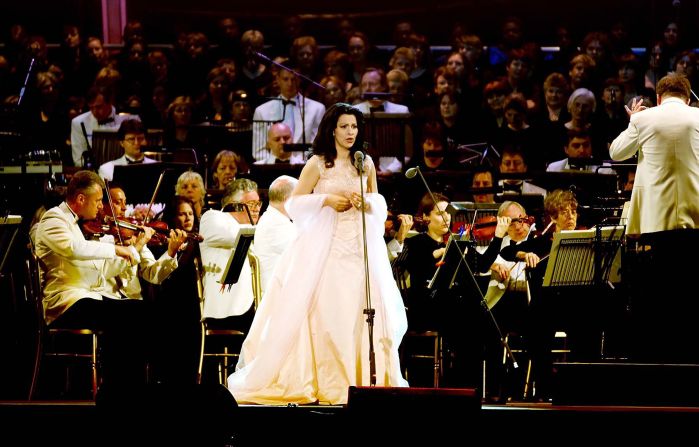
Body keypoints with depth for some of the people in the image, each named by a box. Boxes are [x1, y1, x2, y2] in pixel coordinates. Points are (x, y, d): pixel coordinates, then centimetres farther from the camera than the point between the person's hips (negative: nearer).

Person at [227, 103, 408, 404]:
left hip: (361, 246, 4)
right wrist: (328, 200, -12)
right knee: (324, 313, -7)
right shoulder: (318, 164, 1)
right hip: (326, 246, -3)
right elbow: (296, 203, -1)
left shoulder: (366, 164, 12)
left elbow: (378, 202, 18)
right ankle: (325, 382, -3)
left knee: (364, 311, -3)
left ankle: (364, 380, 1)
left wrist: (365, 202, -3)